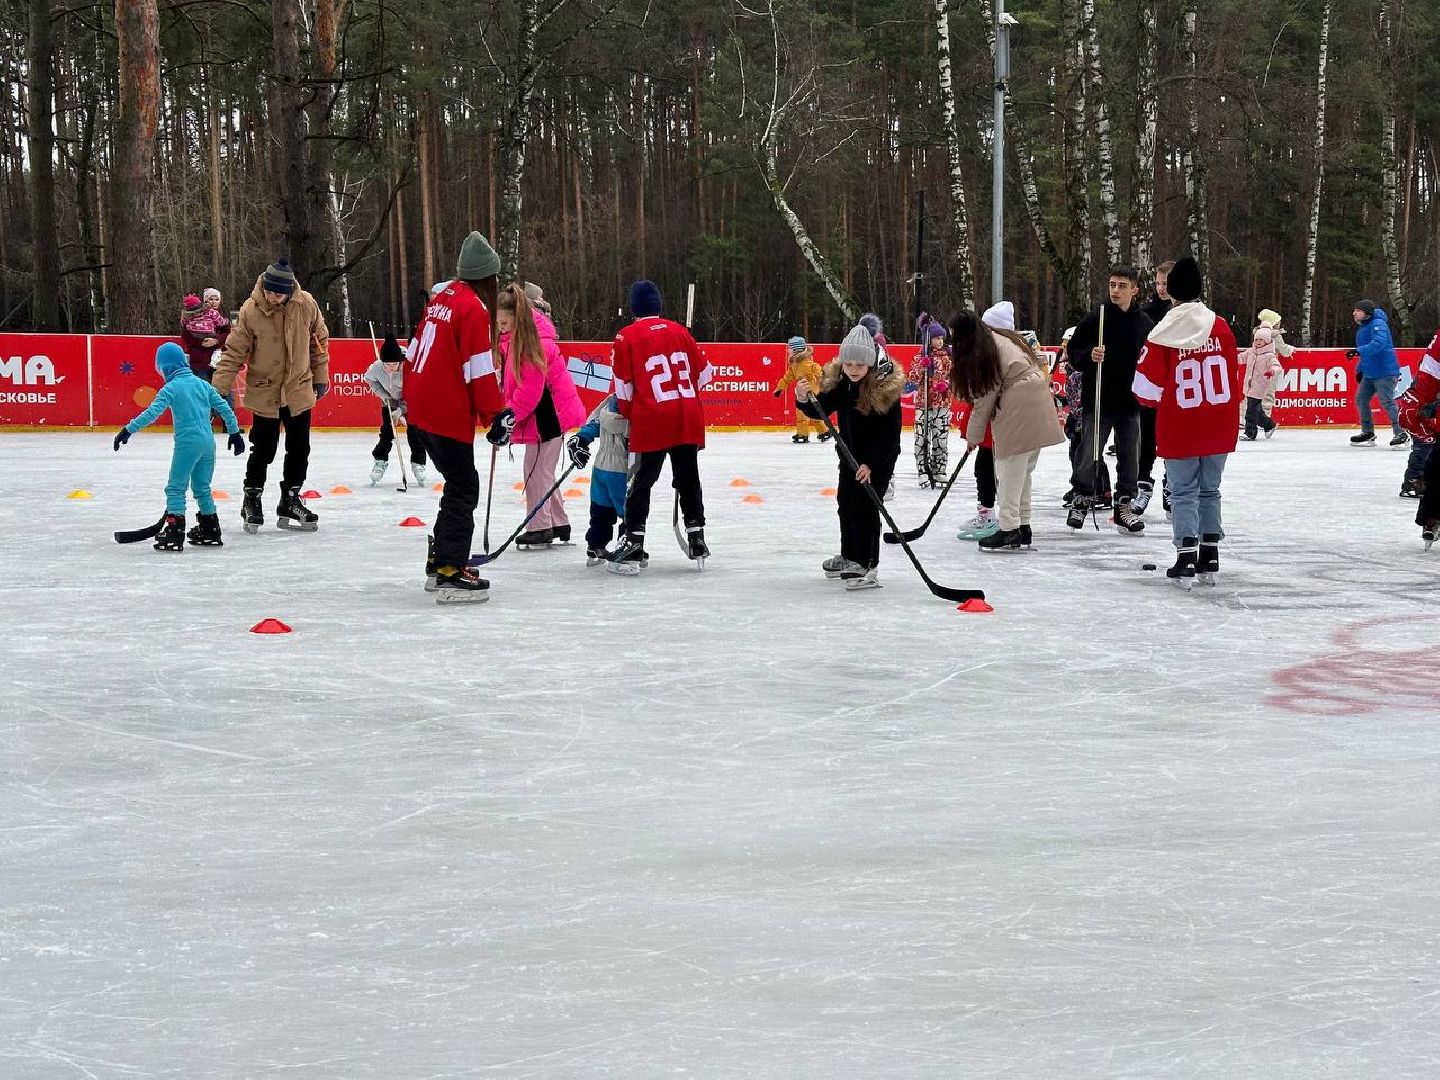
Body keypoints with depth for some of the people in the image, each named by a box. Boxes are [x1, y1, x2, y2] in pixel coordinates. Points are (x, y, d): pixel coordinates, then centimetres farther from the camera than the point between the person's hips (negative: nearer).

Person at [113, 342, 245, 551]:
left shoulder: (171, 388, -6)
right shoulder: (202, 384, 12)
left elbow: (152, 413, -16)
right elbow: (224, 408, 13)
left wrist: (128, 429, -15)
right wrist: (235, 432, 22)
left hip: (187, 442, -6)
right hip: (208, 441, 7)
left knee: (176, 488, -2)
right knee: (202, 487, 19)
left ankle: (174, 532, -10)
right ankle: (210, 532, 24)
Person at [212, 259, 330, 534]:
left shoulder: (306, 305, -9)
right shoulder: (250, 311, -16)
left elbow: (319, 341, 5)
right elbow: (234, 352, -11)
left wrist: (321, 376, 8)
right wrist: (219, 389, -14)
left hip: (299, 390, 3)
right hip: (264, 392, -3)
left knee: (299, 449, 10)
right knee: (263, 450, 2)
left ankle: (290, 501, 25)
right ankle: (252, 500, 21)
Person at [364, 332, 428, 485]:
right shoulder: (376, 368, -29)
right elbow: (370, 379, -3)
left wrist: (400, 410, -30)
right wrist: (383, 394, -13)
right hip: (389, 401, 2)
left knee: (414, 432, -4)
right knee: (387, 431, 2)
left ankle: (418, 463, 9)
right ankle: (380, 461, 17)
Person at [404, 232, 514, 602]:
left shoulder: (443, 297, 13)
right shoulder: (473, 308, -14)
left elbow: (415, 351, 19)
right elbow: (480, 370, -18)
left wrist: (410, 396, 27)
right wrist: (497, 415, -12)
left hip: (421, 408, 9)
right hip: (449, 415, -9)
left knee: (459, 485, 18)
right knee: (463, 489, -5)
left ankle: (440, 561, 25)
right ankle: (450, 575, -7)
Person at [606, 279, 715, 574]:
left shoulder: (626, 336, -3)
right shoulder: (679, 331, 10)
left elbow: (624, 386, -2)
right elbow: (703, 372, 15)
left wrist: (629, 416, 13)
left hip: (651, 420, -4)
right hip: (688, 418, 4)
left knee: (642, 481, 0)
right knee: (688, 478, 15)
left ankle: (634, 543, -6)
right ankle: (696, 536, 19)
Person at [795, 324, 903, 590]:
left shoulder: (886, 388, -24)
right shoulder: (838, 382, -6)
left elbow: (890, 434, -23)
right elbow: (822, 410, 1)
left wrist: (871, 464, -28)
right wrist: (806, 400, -21)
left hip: (879, 457, -8)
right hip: (851, 453, 8)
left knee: (864, 507, -13)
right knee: (845, 503, 19)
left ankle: (867, 566, -8)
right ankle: (849, 557, 37)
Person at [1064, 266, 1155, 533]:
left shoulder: (1145, 323, 4)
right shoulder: (1094, 319, -4)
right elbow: (1074, 354, -2)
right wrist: (1089, 356, -21)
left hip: (1131, 402, 3)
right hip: (1098, 401, -3)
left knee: (1130, 456, 7)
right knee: (1089, 453, 1)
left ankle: (1125, 505, 17)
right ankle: (1081, 499, 18)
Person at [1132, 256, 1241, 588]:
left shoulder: (1164, 334, -12)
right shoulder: (1221, 327, -2)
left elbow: (1148, 387, -10)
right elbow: (1233, 377, 6)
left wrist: (1158, 401, 12)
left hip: (1180, 429, -3)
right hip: (1219, 427, 3)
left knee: (1184, 492, 5)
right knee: (1209, 489, 16)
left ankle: (1186, 559, -4)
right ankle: (1210, 558, 19)